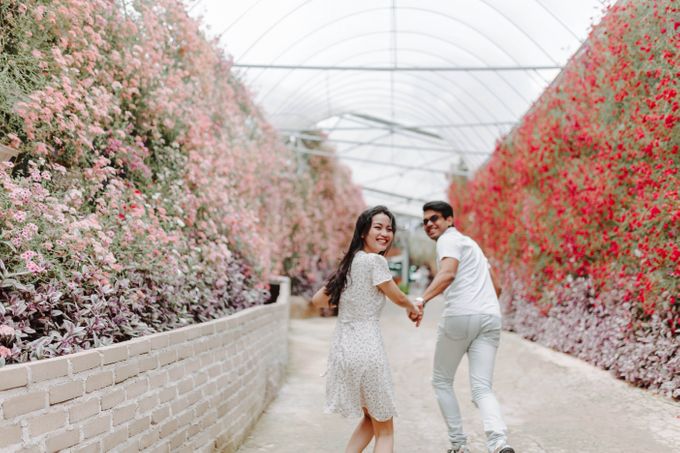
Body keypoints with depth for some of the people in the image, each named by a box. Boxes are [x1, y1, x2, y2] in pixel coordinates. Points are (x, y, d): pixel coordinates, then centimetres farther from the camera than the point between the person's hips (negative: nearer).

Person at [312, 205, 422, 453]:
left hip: (342, 349, 8)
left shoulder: (349, 262, 12)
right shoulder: (375, 261, -12)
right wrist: (414, 309, 21)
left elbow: (318, 300, 18)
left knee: (370, 418, 24)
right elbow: (398, 297, 0)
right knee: (385, 430, 6)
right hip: (366, 348, -8)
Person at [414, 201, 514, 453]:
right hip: (491, 318, 7)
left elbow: (448, 274, -21)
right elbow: (496, 287, 31)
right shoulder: (470, 243, 29)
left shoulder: (449, 240, 2)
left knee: (441, 381, 12)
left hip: (460, 316, -7)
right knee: (482, 388, 0)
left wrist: (422, 300, -34)